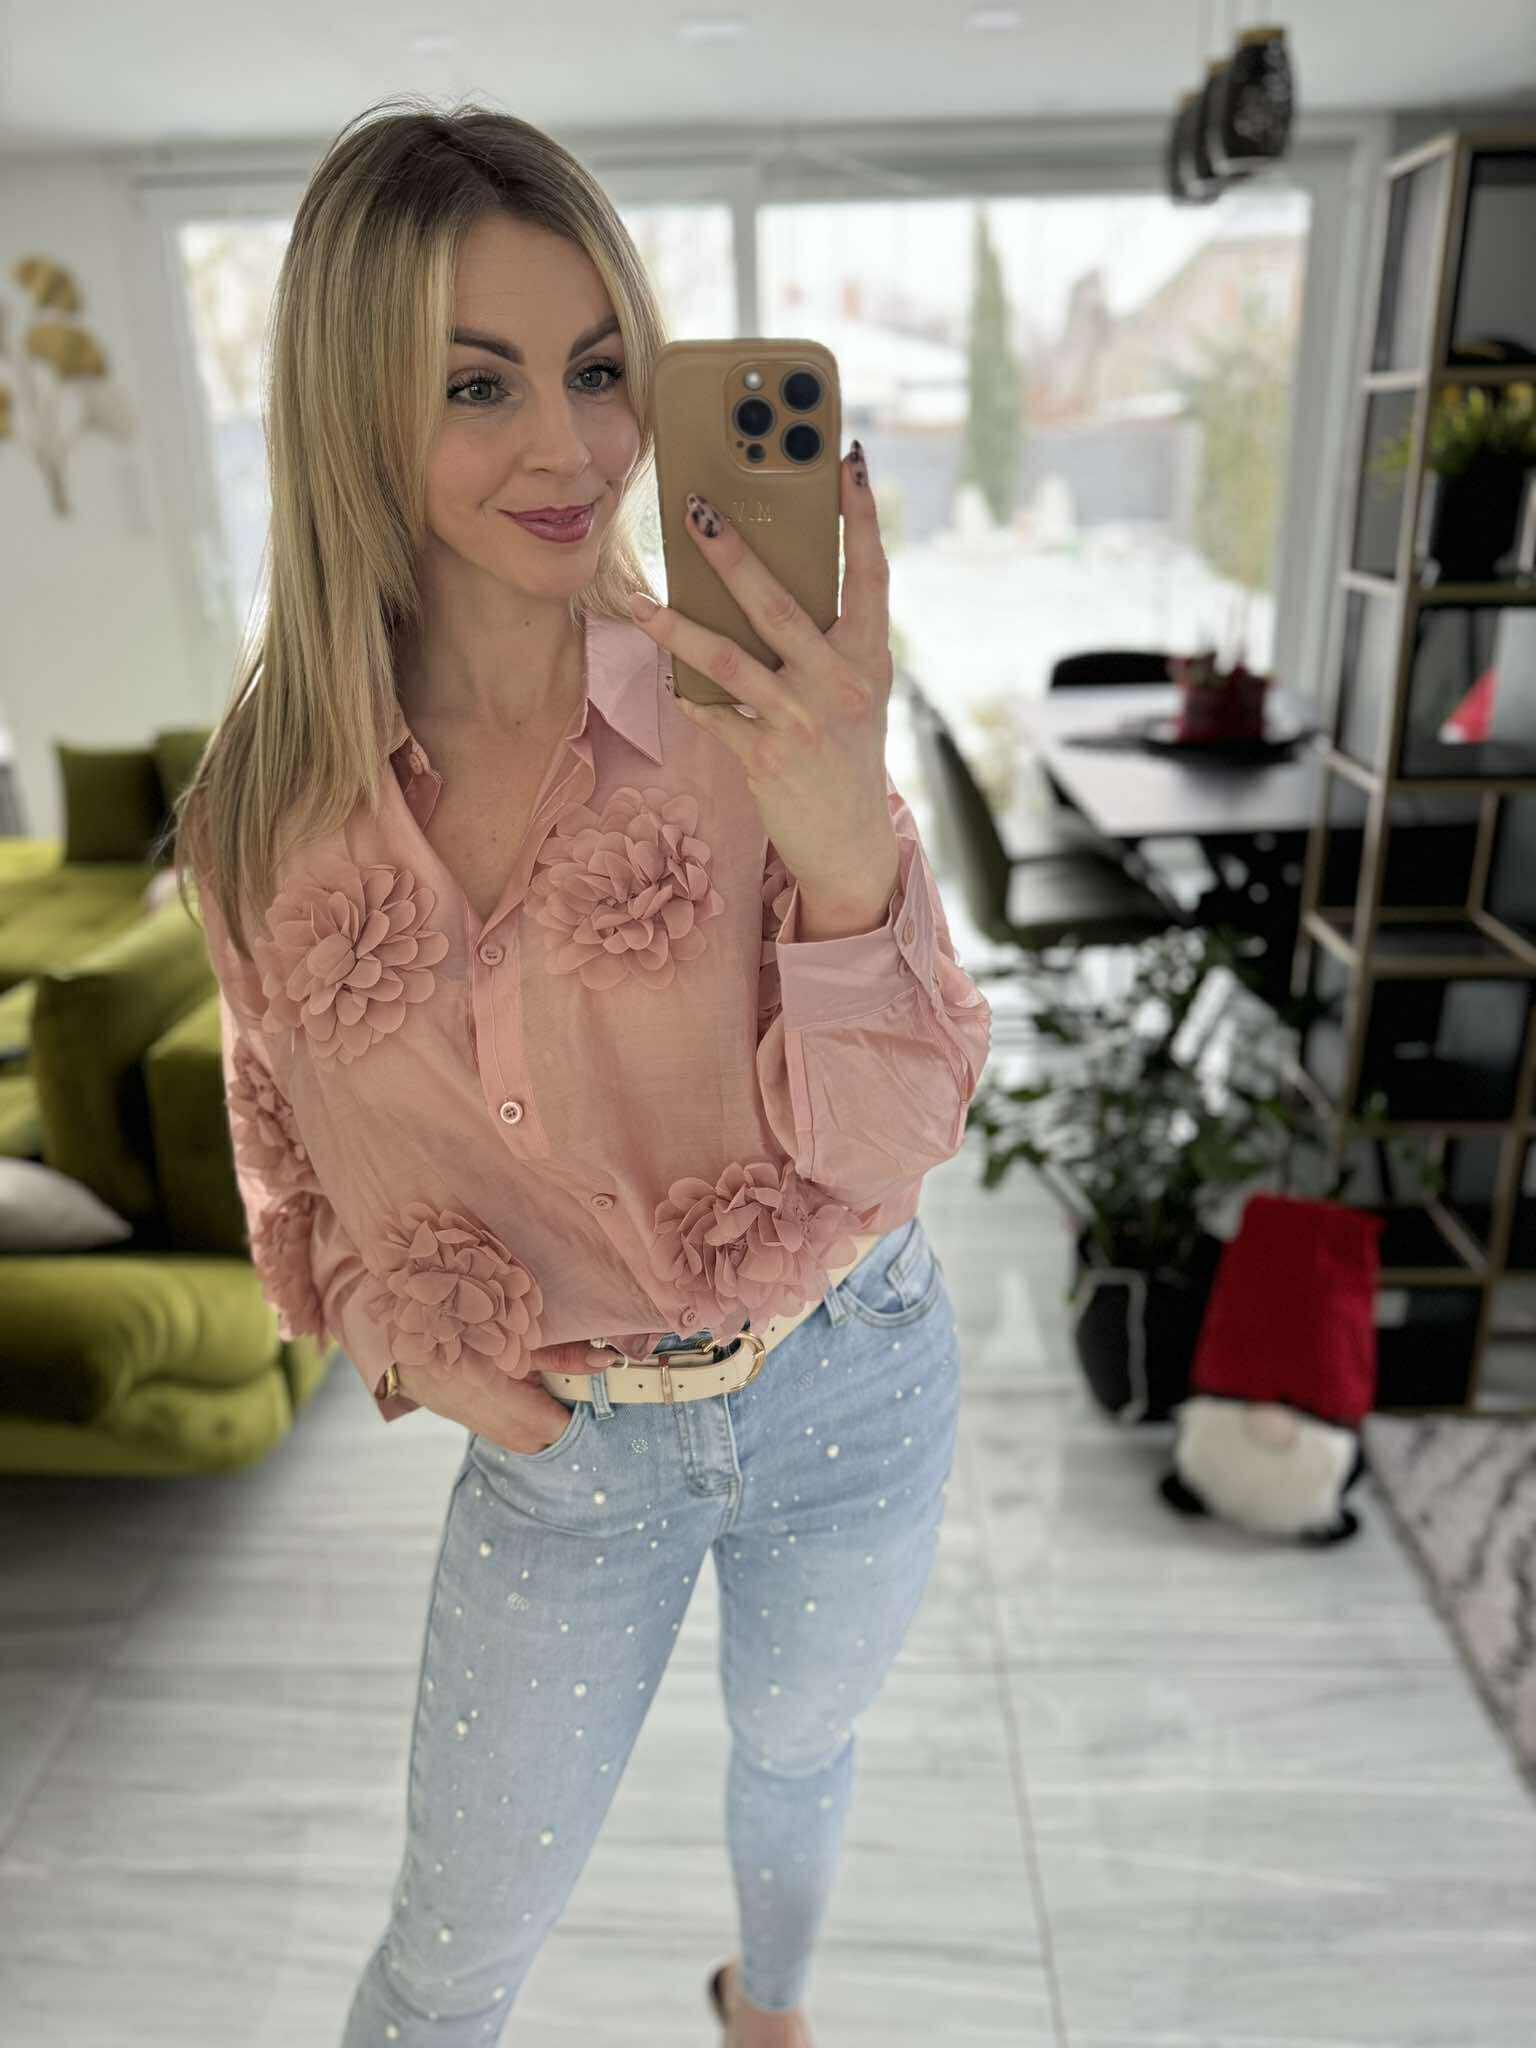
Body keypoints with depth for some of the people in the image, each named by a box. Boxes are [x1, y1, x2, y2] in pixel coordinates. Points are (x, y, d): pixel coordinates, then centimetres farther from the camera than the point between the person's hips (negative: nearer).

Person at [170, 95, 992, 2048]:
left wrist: (844, 833, -39)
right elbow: (288, 1129, 4)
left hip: (846, 1390, 0)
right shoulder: (275, 798, -11)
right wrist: (398, 1330, -13)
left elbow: (893, 1136, -22)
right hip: (556, 1443, 1)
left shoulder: (757, 711, -18)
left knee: (795, 1747, 30)